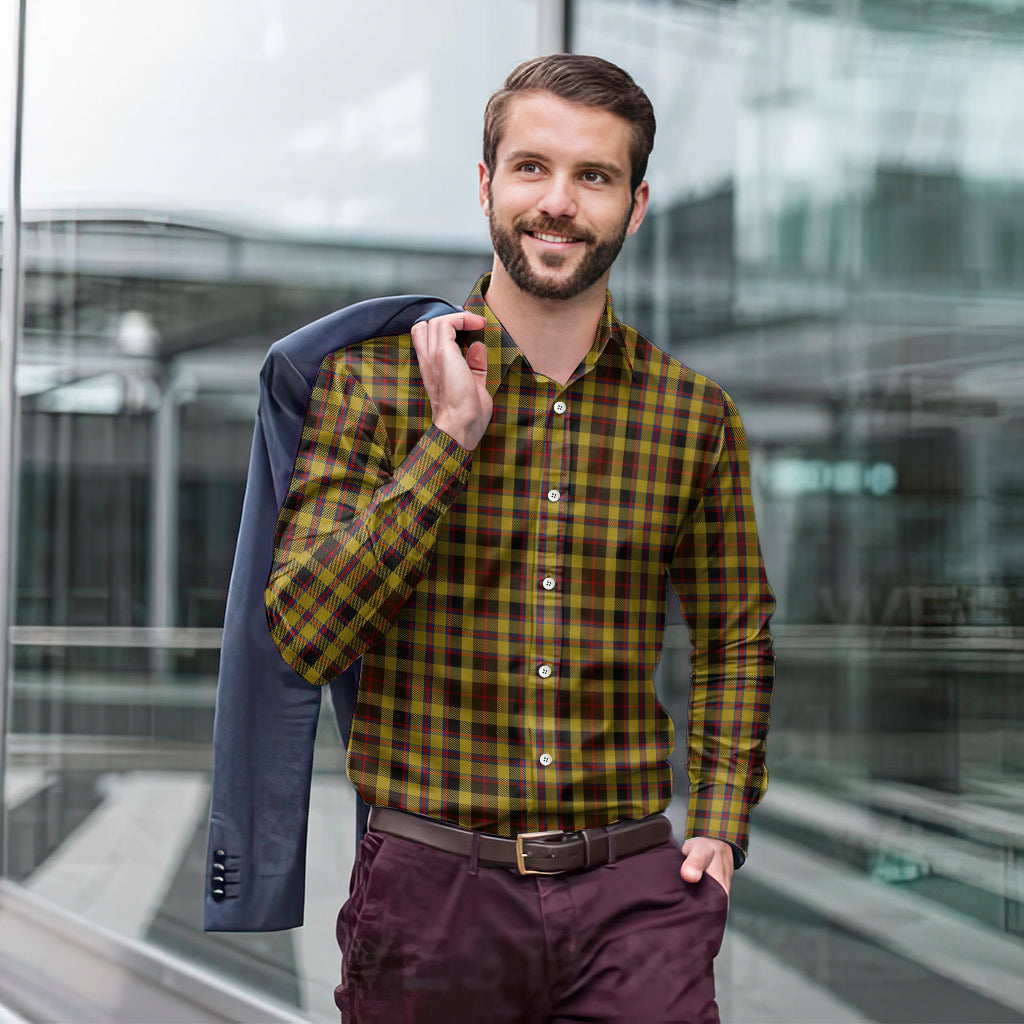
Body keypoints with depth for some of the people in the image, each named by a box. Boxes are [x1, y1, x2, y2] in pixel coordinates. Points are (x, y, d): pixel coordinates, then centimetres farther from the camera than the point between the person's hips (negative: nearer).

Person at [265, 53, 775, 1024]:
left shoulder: (695, 414, 4)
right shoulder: (371, 379, -2)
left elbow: (735, 635, 17)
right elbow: (306, 633, -10)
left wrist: (721, 824, 6)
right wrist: (451, 438, -15)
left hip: (634, 892, 1)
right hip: (430, 887, -1)